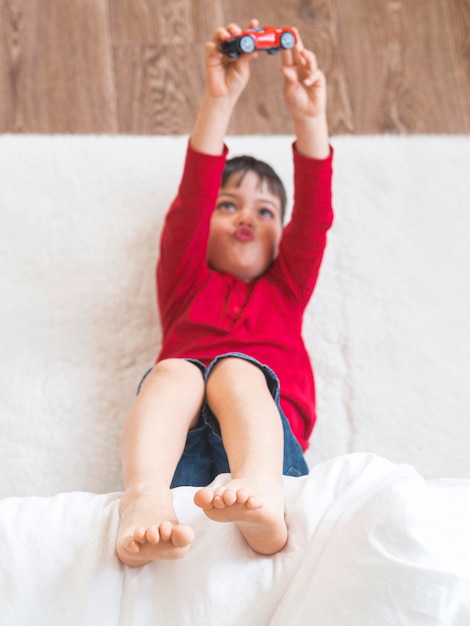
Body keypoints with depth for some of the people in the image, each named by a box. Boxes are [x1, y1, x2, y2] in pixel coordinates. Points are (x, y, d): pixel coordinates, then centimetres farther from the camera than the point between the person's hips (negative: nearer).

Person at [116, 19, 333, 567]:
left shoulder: (285, 288, 33)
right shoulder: (187, 284, 29)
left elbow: (314, 217, 16)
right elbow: (191, 203, 12)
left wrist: (308, 116, 2)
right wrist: (220, 100, -1)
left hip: (266, 424, 0)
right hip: (181, 442, 0)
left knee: (235, 368, -29)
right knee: (175, 370, -29)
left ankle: (262, 496, -59)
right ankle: (143, 501, -56)